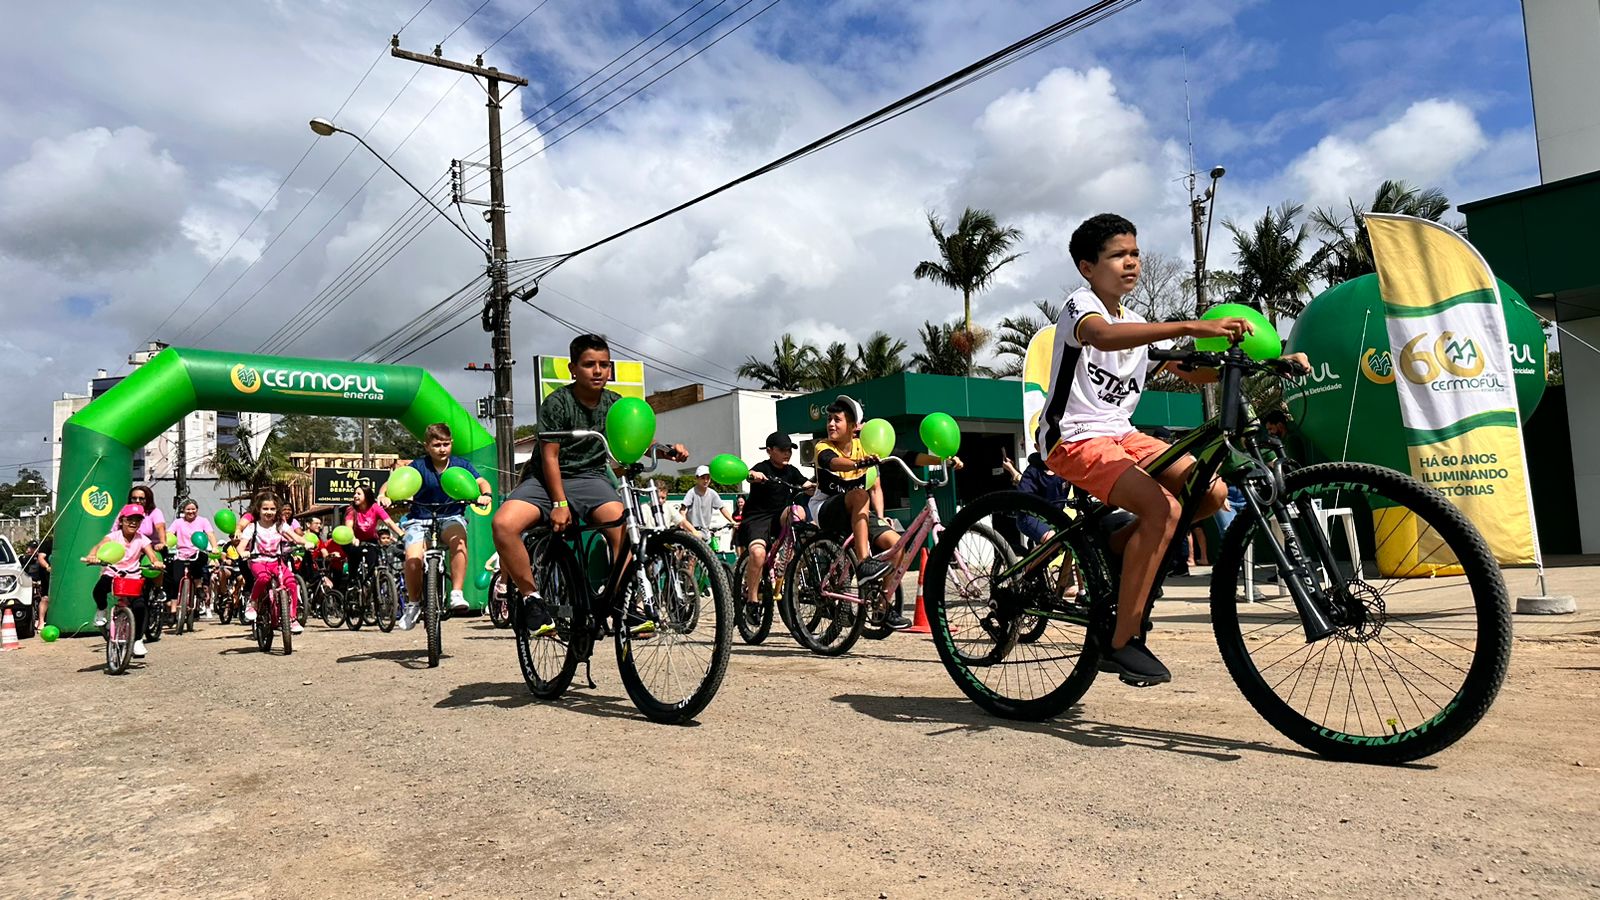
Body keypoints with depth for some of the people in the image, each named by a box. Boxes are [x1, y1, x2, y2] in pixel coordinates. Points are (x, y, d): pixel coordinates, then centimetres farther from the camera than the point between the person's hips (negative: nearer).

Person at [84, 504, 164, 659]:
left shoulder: (142, 539, 1)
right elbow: (100, 546, -22)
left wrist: (157, 562, -37)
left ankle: (138, 640, -1)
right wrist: (92, 556, -45)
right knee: (99, 589, -37)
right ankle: (101, 610, 0)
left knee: (139, 605, -20)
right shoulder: (114, 536, -3)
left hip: (132, 577, 1)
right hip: (112, 574, -1)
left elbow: (152, 555, -13)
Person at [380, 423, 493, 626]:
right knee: (413, 559, -25)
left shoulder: (460, 464, 0)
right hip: (420, 519, 0)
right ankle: (413, 603, 3)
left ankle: (457, 594, -29)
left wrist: (485, 494, -30)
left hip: (451, 517, 0)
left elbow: (481, 482, -7)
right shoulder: (418, 466, -5)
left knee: (458, 538, -36)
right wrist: (383, 495, -33)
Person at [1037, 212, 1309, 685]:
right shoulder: (1080, 305, -9)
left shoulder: (1138, 324, 17)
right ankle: (1122, 643, -18)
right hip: (1075, 439, -8)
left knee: (1212, 491, -7)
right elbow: (1101, 335, -34)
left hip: (1120, 434, 8)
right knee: (1163, 506, -27)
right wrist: (1191, 327, -43)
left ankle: (1113, 547, 8)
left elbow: (1192, 372, 15)